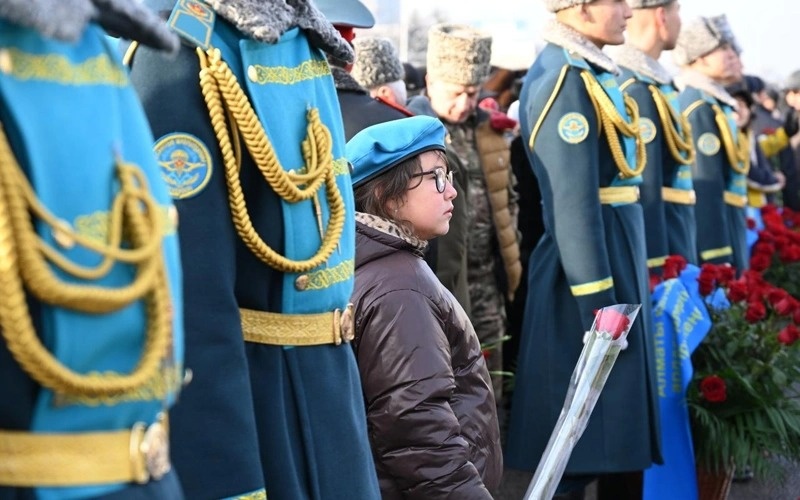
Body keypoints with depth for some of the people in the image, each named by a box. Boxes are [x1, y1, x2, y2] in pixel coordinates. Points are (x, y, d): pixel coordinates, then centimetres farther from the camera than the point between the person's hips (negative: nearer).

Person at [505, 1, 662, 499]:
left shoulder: (587, 71, 14)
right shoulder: (566, 79, -17)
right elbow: (573, 203, -22)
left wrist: (624, 281, 16)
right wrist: (598, 304, -23)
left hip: (617, 255, 10)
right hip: (588, 263, -10)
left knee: (622, 420, 15)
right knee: (583, 436, -1)